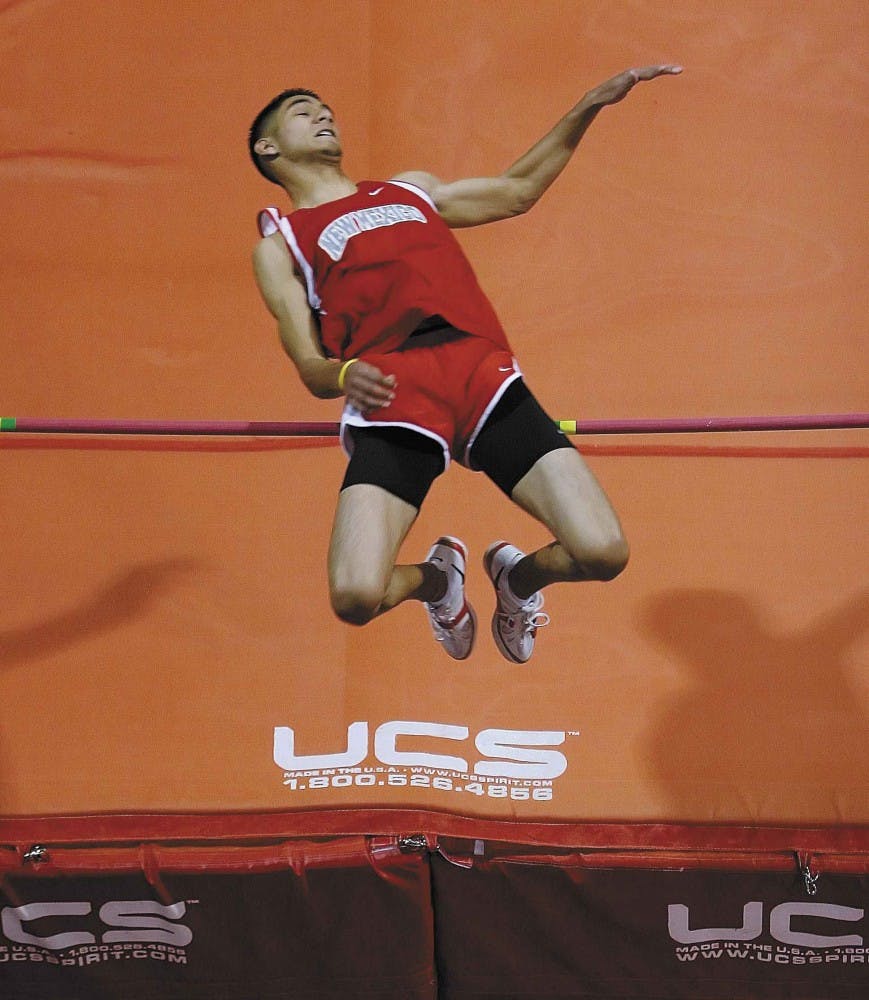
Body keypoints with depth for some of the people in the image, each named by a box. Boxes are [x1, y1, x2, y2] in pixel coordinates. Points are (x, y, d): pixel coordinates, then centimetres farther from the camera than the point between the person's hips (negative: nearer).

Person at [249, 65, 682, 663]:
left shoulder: (408, 187, 31)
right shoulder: (280, 243, 18)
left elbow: (517, 191, 39)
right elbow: (311, 370, 8)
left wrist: (591, 105, 34)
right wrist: (345, 376, -16)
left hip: (486, 376, 3)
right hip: (393, 402, -2)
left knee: (603, 553, -15)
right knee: (356, 596, -23)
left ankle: (518, 574, 22)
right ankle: (436, 578, 14)